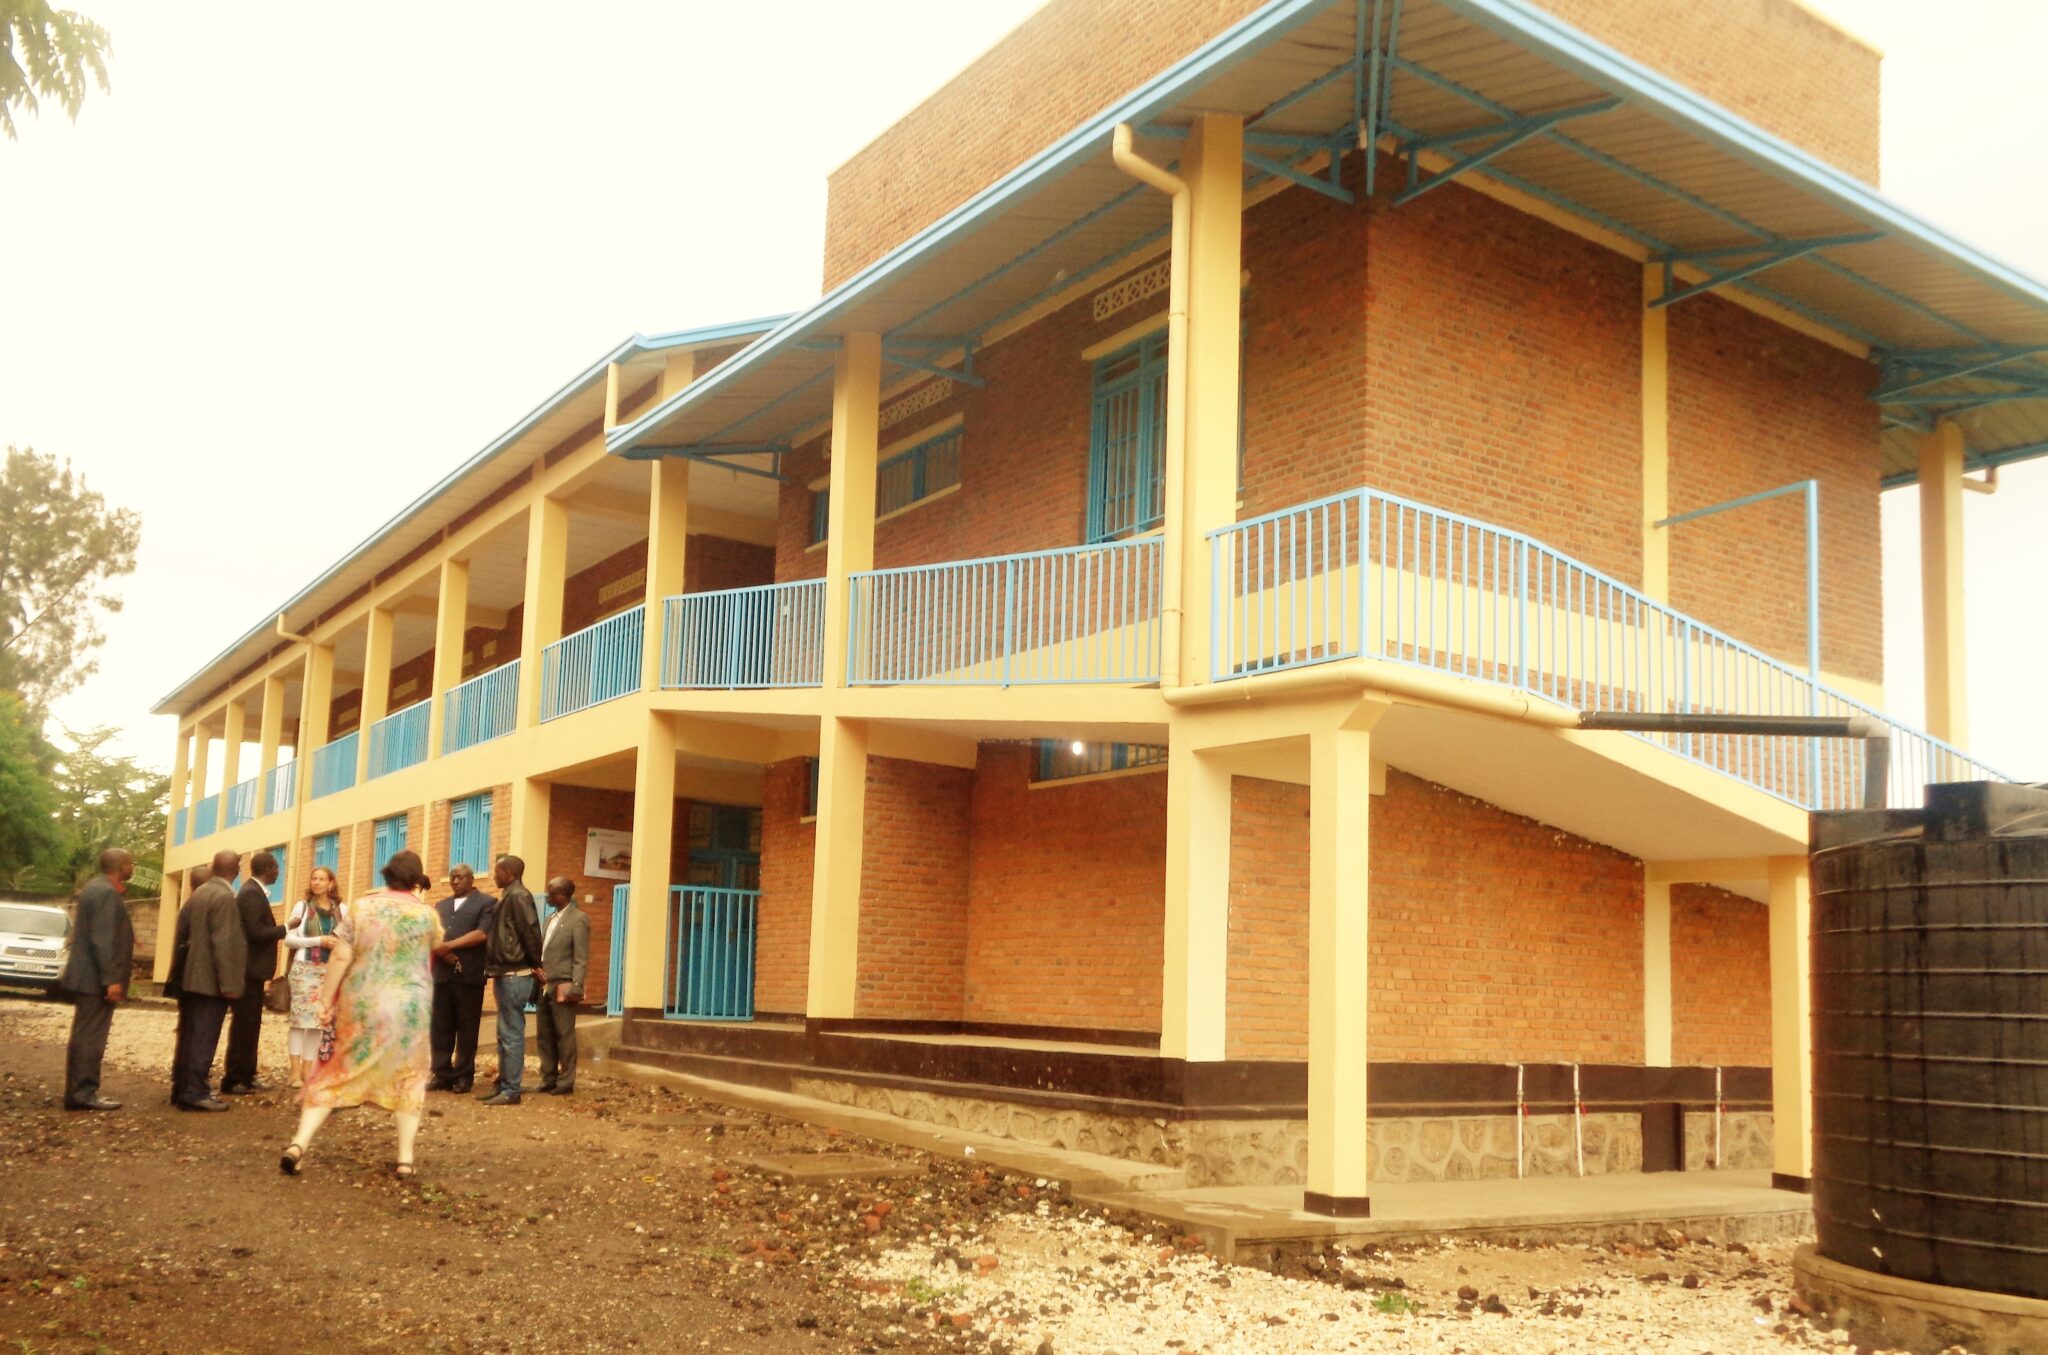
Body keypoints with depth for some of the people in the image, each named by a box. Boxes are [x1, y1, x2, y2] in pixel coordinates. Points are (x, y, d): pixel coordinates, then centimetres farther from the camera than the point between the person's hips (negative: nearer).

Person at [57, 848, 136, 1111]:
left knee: (86, 1036, 13)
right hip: (96, 979, -10)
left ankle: (80, 1091, 18)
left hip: (88, 977, 10)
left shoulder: (96, 887, 15)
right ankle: (82, 1093, -5)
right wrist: (111, 979, -23)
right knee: (90, 1037, -7)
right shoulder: (107, 893, -17)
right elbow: (102, 940, -23)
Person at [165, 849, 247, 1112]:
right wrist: (228, 983, -18)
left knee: (189, 1036, 13)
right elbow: (222, 943, -20)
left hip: (190, 976, 9)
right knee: (203, 1038, -5)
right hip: (210, 980, -9)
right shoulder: (224, 897, -16)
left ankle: (182, 1089, 19)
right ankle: (195, 1092, -4)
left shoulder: (198, 893, 11)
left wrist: (179, 971, 21)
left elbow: (182, 931, 16)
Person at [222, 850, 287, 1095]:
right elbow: (256, 932, -22)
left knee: (250, 1026, 14)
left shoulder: (253, 891, 15)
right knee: (243, 1026, -5)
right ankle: (232, 1081, -1)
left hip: (252, 970, 10)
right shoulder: (252, 893, -16)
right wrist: (285, 928, -13)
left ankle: (246, 1077, 20)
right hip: (249, 971, -10)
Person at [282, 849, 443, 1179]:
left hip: (361, 1005, 1)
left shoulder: (361, 907, -2)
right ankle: (405, 1159, 6)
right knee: (408, 1077, 10)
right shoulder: (426, 913, -1)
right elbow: (435, 947, 19)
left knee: (337, 1073, 9)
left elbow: (340, 957, -6)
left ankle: (299, 1143, -3)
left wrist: (327, 999, -1)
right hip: (410, 1008, -1)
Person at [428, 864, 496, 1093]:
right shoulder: (440, 906, 21)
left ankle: (464, 1076, 5)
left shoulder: (487, 903, 3)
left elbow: (482, 933, -10)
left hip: (469, 974, -5)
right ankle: (442, 1075, 8)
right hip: (442, 973, 5)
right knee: (440, 1027, 3)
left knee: (466, 1028, -1)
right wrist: (442, 952, -9)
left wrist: (448, 945, -10)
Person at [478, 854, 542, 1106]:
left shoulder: (518, 896, -13)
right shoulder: (509, 896, 16)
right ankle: (504, 1085, 20)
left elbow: (531, 931, -19)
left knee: (511, 1034, -6)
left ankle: (511, 1090, -3)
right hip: (506, 974, 10)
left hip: (514, 975, -10)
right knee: (505, 1035, 14)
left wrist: (535, 964, -9)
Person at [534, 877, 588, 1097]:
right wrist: (538, 982, 9)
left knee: (564, 1036, -3)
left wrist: (574, 988, -17)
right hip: (545, 987, 8)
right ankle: (548, 1080, 17)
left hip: (562, 987, -8)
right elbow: (542, 953, 18)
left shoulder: (578, 919, -6)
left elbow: (581, 959, -10)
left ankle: (566, 1083, 2)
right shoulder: (551, 920, 19)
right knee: (545, 1036, 9)